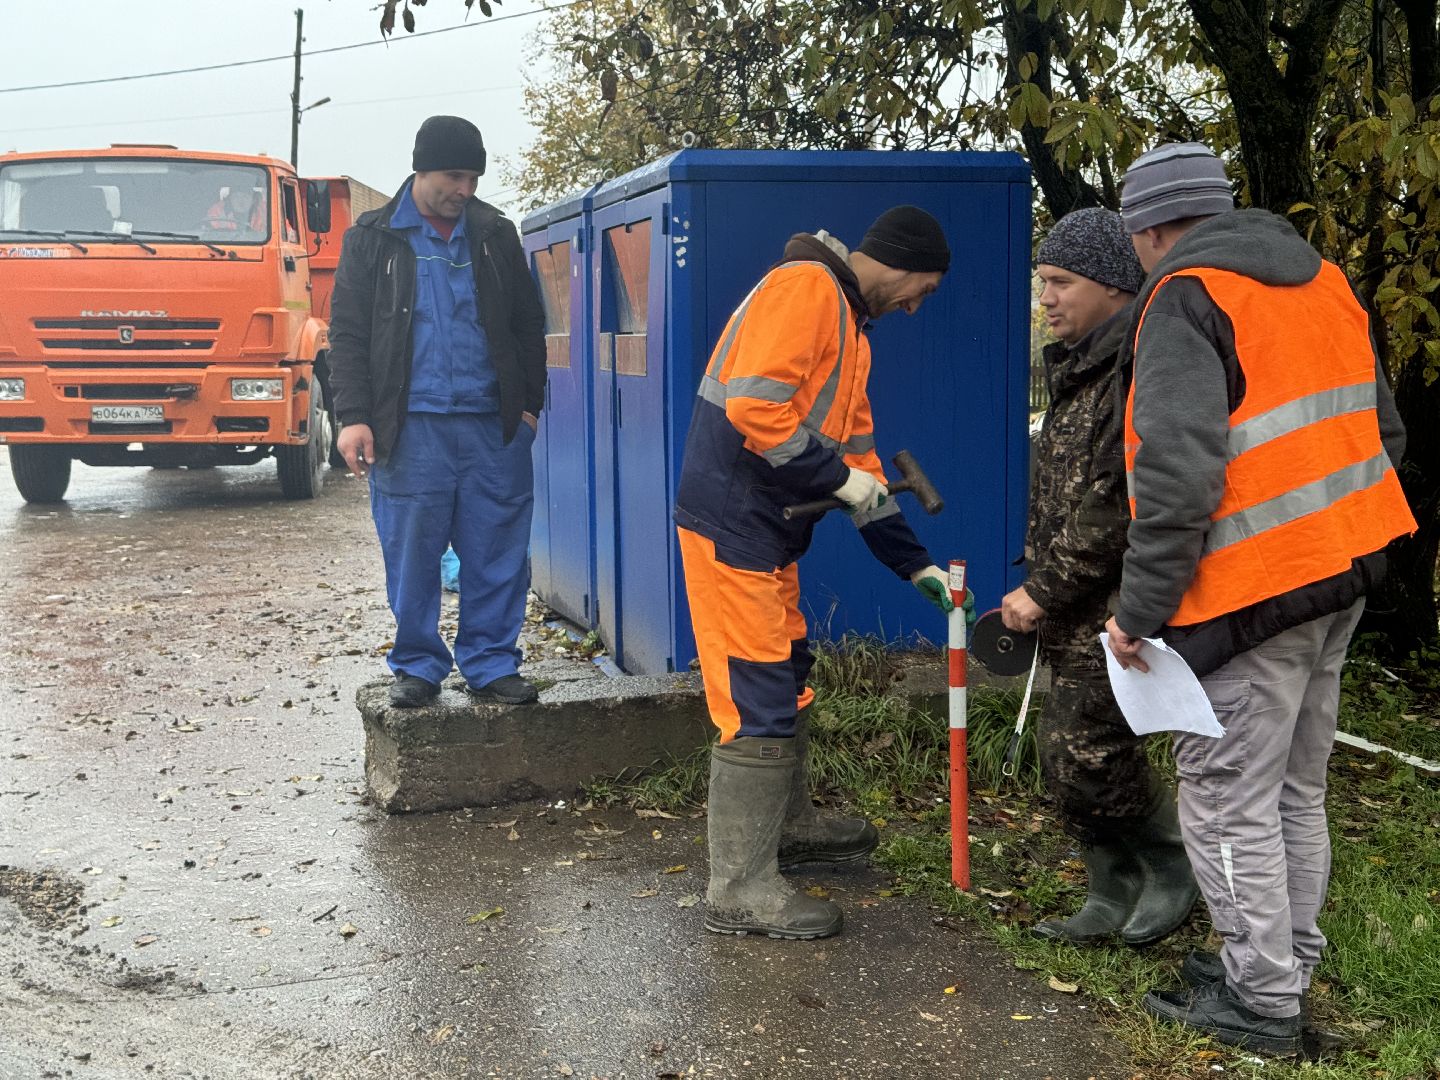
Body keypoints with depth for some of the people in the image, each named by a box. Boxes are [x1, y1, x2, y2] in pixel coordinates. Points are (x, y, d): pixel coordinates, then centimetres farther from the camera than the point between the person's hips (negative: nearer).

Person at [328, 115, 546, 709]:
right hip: (410, 427, -2)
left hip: (493, 425, 2)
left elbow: (529, 325, 17)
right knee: (411, 554, 3)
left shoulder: (496, 235, 12)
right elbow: (347, 332, 2)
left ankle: (491, 664, 14)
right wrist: (353, 416, -7)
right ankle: (418, 665, 16)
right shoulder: (373, 238, 5)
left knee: (497, 553, 3)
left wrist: (529, 402, 9)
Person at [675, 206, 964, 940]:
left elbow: (855, 446, 22)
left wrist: (914, 564, 19)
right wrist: (839, 478, -15)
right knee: (758, 701, -8)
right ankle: (739, 890, -1)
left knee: (788, 681, 21)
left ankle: (790, 825, 39)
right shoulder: (806, 287, -12)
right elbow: (753, 405, -24)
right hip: (732, 527, -10)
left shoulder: (847, 323, 21)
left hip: (766, 533, 10)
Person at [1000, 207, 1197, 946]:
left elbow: (1117, 505, -23)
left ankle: (1178, 866, 15)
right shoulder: (1079, 366, 15)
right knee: (1068, 752, 13)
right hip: (1075, 607, 10)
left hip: (1120, 603, -10)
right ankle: (1117, 899, 26)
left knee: (1081, 752, -8)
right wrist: (1038, 586, 16)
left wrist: (1042, 590, -16)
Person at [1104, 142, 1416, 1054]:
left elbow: (1177, 473, -23)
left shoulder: (1186, 298, -13)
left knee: (1228, 802, 3)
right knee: (1297, 788, 20)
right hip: (1345, 570, 9)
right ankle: (1290, 962, 32)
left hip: (1253, 593, -9)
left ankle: (1260, 1001, 11)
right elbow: (1382, 431, 18)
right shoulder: (1321, 277, 14)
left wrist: (1140, 610, -19)